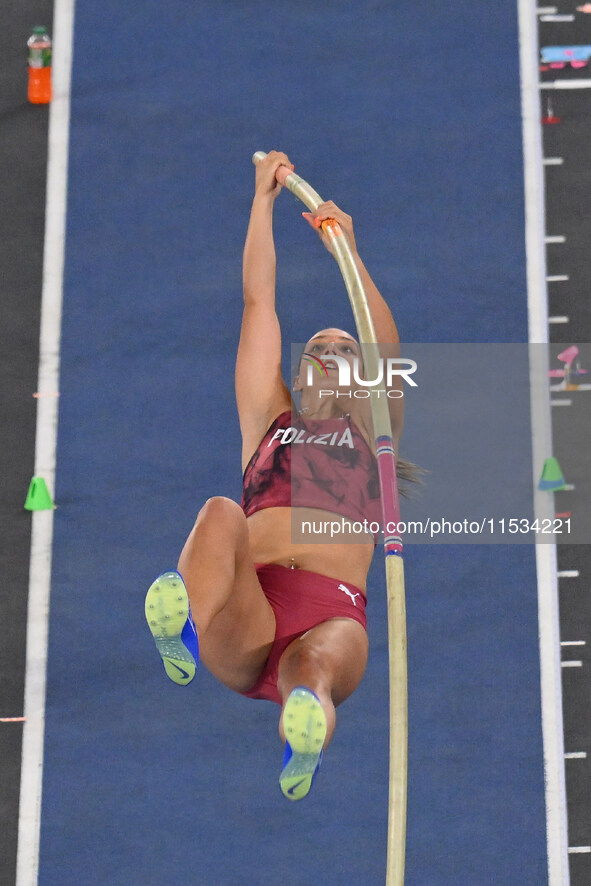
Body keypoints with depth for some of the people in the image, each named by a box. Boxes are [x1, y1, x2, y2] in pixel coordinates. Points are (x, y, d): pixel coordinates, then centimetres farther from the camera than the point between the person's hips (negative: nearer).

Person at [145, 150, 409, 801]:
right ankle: (184, 638, -61)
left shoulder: (371, 432, 30)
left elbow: (387, 347, 16)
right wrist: (263, 200, 31)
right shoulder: (269, 421, 31)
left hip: (334, 613, 0)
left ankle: (302, 750, -71)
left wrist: (347, 252, 10)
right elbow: (258, 303, 30)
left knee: (313, 667, -37)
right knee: (221, 514, -31)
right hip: (246, 620, 0)